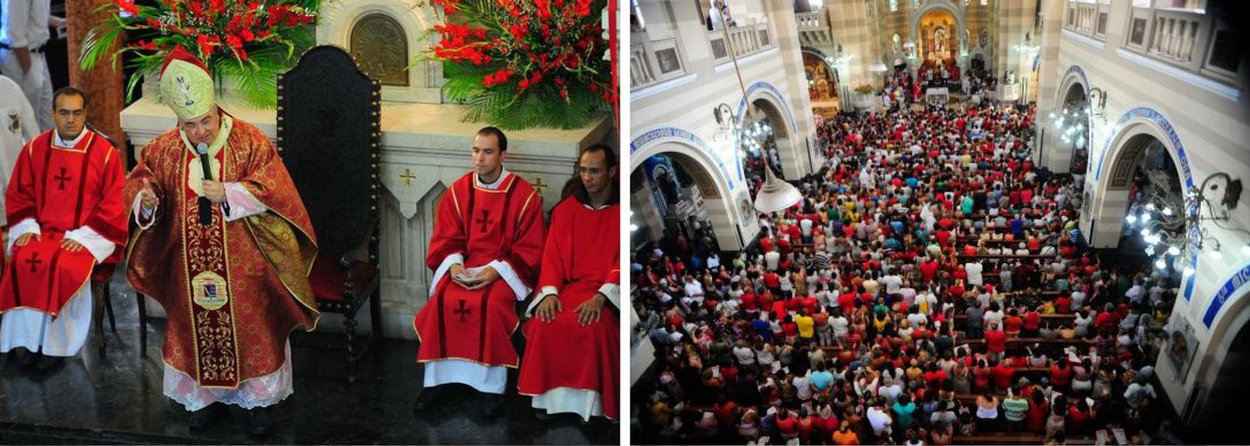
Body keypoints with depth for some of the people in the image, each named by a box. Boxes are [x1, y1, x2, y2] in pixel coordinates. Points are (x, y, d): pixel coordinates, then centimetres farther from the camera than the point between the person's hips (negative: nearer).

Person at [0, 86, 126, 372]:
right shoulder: (35, 148, 6)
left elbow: (113, 204, -5)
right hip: (41, 230, 3)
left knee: (67, 267, -31)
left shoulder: (105, 152, -5)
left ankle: (56, 344, -14)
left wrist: (83, 236, -13)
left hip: (86, 235, -3)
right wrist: (27, 226, -4)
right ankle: (31, 338, -13)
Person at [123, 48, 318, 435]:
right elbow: (139, 179, 8)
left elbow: (273, 187, -14)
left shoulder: (249, 140, -10)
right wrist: (145, 197, -15)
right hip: (192, 267, 3)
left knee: (251, 328, 6)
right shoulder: (165, 148, 0)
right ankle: (207, 396, 31)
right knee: (198, 328, 12)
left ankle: (260, 399, 22)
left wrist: (228, 193, -25)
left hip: (243, 264, -3)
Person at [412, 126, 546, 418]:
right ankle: (436, 378, -13)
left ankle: (492, 385, -20)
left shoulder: (524, 195, -5)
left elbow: (530, 249, -5)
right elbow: (445, 240, 9)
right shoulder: (458, 191, 5)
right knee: (441, 301, -25)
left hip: (504, 270, -3)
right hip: (462, 267, 3)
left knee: (492, 304, -32)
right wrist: (454, 264, -13)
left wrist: (495, 270, -18)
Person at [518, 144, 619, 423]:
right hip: (568, 286, 3)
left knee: (596, 325, -35)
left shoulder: (621, 211, 1)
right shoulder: (565, 210, 11)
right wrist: (549, 293, -13)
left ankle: (592, 403, -21)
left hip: (607, 292, -3)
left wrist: (600, 297, -22)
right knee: (543, 323, -27)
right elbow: (553, 255, 6)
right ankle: (549, 397, -15)